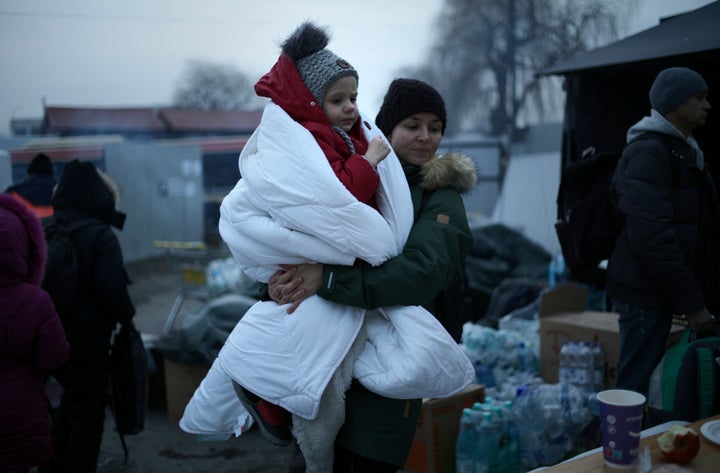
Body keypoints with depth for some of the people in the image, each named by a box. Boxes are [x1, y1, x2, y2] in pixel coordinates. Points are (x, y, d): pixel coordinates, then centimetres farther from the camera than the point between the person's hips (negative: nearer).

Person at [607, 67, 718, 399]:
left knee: (636, 379, 14)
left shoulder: (684, 150, 19)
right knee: (633, 386, -3)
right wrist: (691, 302, -19)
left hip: (662, 289, 9)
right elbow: (653, 235, -21)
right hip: (646, 291, -9)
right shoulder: (647, 153, -13)